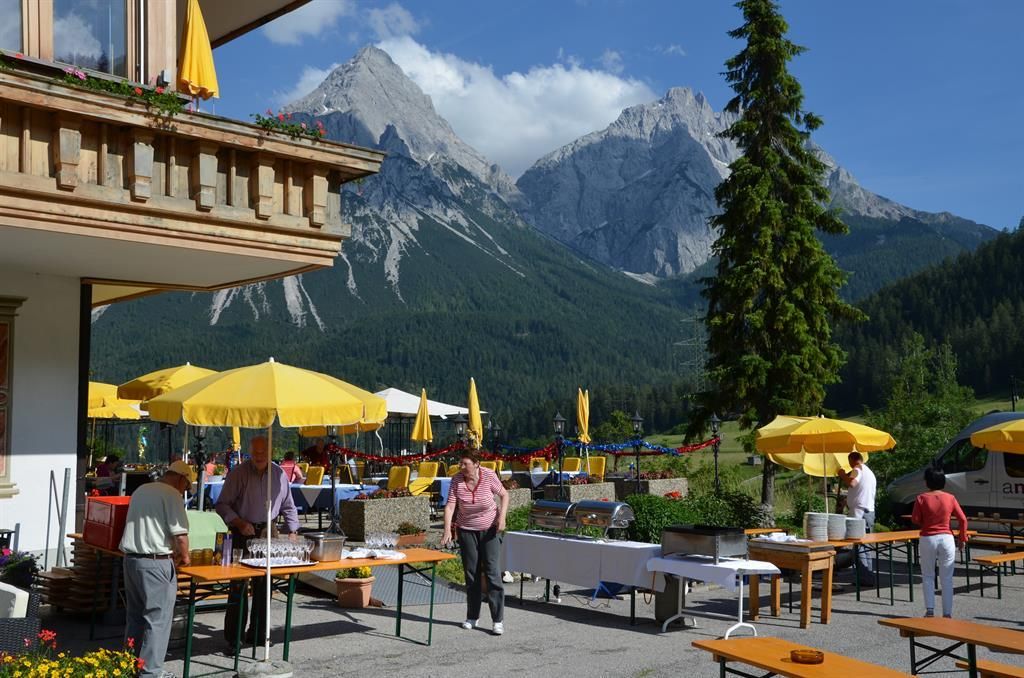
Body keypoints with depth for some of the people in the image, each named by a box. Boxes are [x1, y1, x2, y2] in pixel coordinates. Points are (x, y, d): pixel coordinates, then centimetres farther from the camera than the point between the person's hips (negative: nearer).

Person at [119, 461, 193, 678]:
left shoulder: (140, 491, 15)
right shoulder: (172, 495, -11)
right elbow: (180, 534, -16)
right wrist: (184, 556, 3)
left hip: (130, 559, 8)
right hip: (156, 563, -8)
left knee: (134, 616, 17)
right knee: (157, 620, -1)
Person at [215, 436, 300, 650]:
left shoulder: (279, 474, 5)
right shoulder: (238, 473, -6)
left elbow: (288, 507, 14)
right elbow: (222, 504, -4)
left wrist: (293, 532, 5)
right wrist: (239, 523, -17)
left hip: (268, 533, 4)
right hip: (242, 533, -3)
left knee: (263, 585, 6)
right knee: (238, 585, -6)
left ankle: (258, 634, 18)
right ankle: (232, 638, 1)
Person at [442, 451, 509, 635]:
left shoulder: (489, 476, -15)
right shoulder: (457, 479, -12)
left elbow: (504, 495, -2)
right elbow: (450, 505, -16)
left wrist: (502, 517, -15)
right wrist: (447, 529, -28)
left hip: (490, 529, -2)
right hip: (467, 530, 2)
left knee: (492, 572, -9)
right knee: (471, 573, 9)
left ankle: (498, 620, -7)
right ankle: (472, 617, 21)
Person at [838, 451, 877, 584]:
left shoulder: (857, 470, -8)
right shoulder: (870, 472, 22)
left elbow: (852, 483, -29)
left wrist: (842, 475, -11)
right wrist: (847, 501, 35)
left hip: (858, 513, -9)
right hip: (870, 512, 9)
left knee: (859, 546, -8)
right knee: (866, 546, 14)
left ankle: (866, 578, -11)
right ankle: (870, 576, 16)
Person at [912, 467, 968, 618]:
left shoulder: (922, 498, -7)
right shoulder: (950, 498, -2)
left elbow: (915, 519, -7)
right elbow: (963, 519, -1)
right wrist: (962, 538, 10)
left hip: (927, 539, -1)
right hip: (946, 538, 1)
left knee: (928, 576, 11)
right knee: (947, 578, 7)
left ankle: (929, 610, 4)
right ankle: (947, 613, 8)